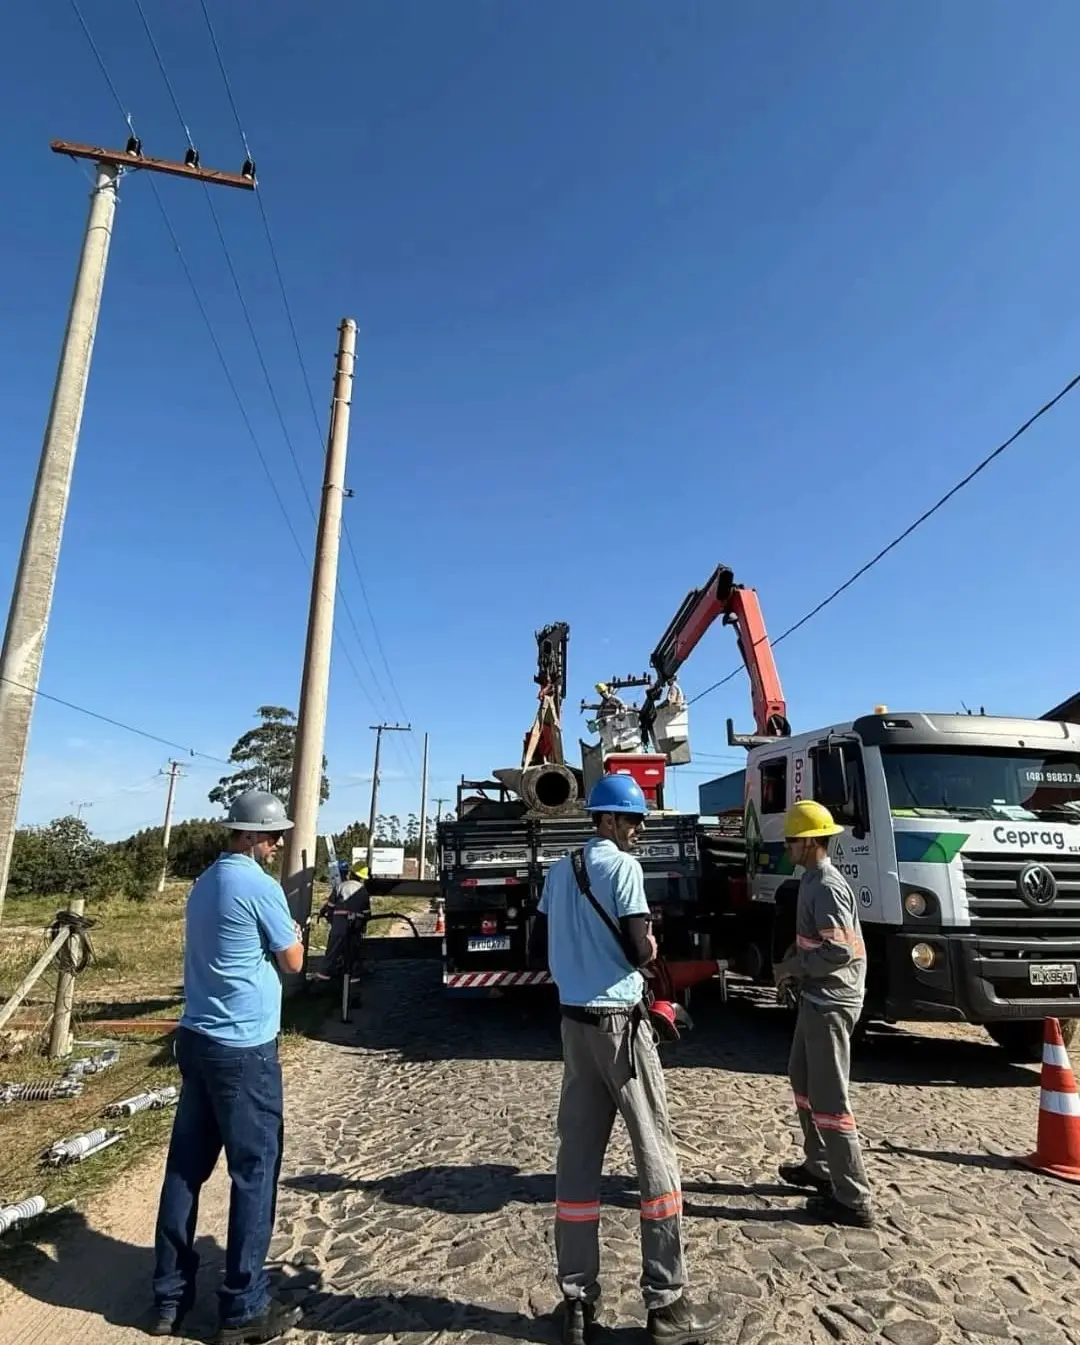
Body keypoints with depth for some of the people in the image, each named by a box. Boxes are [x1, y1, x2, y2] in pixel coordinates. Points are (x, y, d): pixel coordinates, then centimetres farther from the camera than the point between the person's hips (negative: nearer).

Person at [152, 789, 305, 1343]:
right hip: (244, 1048, -8)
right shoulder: (260, 886, -17)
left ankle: (169, 1298, 26)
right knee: (255, 1171, 4)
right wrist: (295, 934, 10)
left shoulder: (205, 884, 10)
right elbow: (292, 961, -8)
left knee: (185, 1167, 15)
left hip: (197, 1039, 8)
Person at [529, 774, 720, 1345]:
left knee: (576, 1157, 10)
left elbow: (538, 950, 12)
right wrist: (650, 946, 3)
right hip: (619, 1022, -6)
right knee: (655, 1153, 5)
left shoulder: (559, 871, 8)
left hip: (574, 1022, 7)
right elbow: (640, 951, -18)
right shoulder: (623, 866, -13)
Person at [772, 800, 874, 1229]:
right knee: (803, 1080, 22)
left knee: (829, 1099, -2)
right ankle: (819, 1167, 37)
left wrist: (793, 967, -17)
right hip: (816, 998, 11)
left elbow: (840, 950, -28)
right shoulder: (813, 881, 10)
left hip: (831, 1002, -11)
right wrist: (794, 965, 8)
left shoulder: (827, 887, -21)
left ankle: (853, 1201, 8)